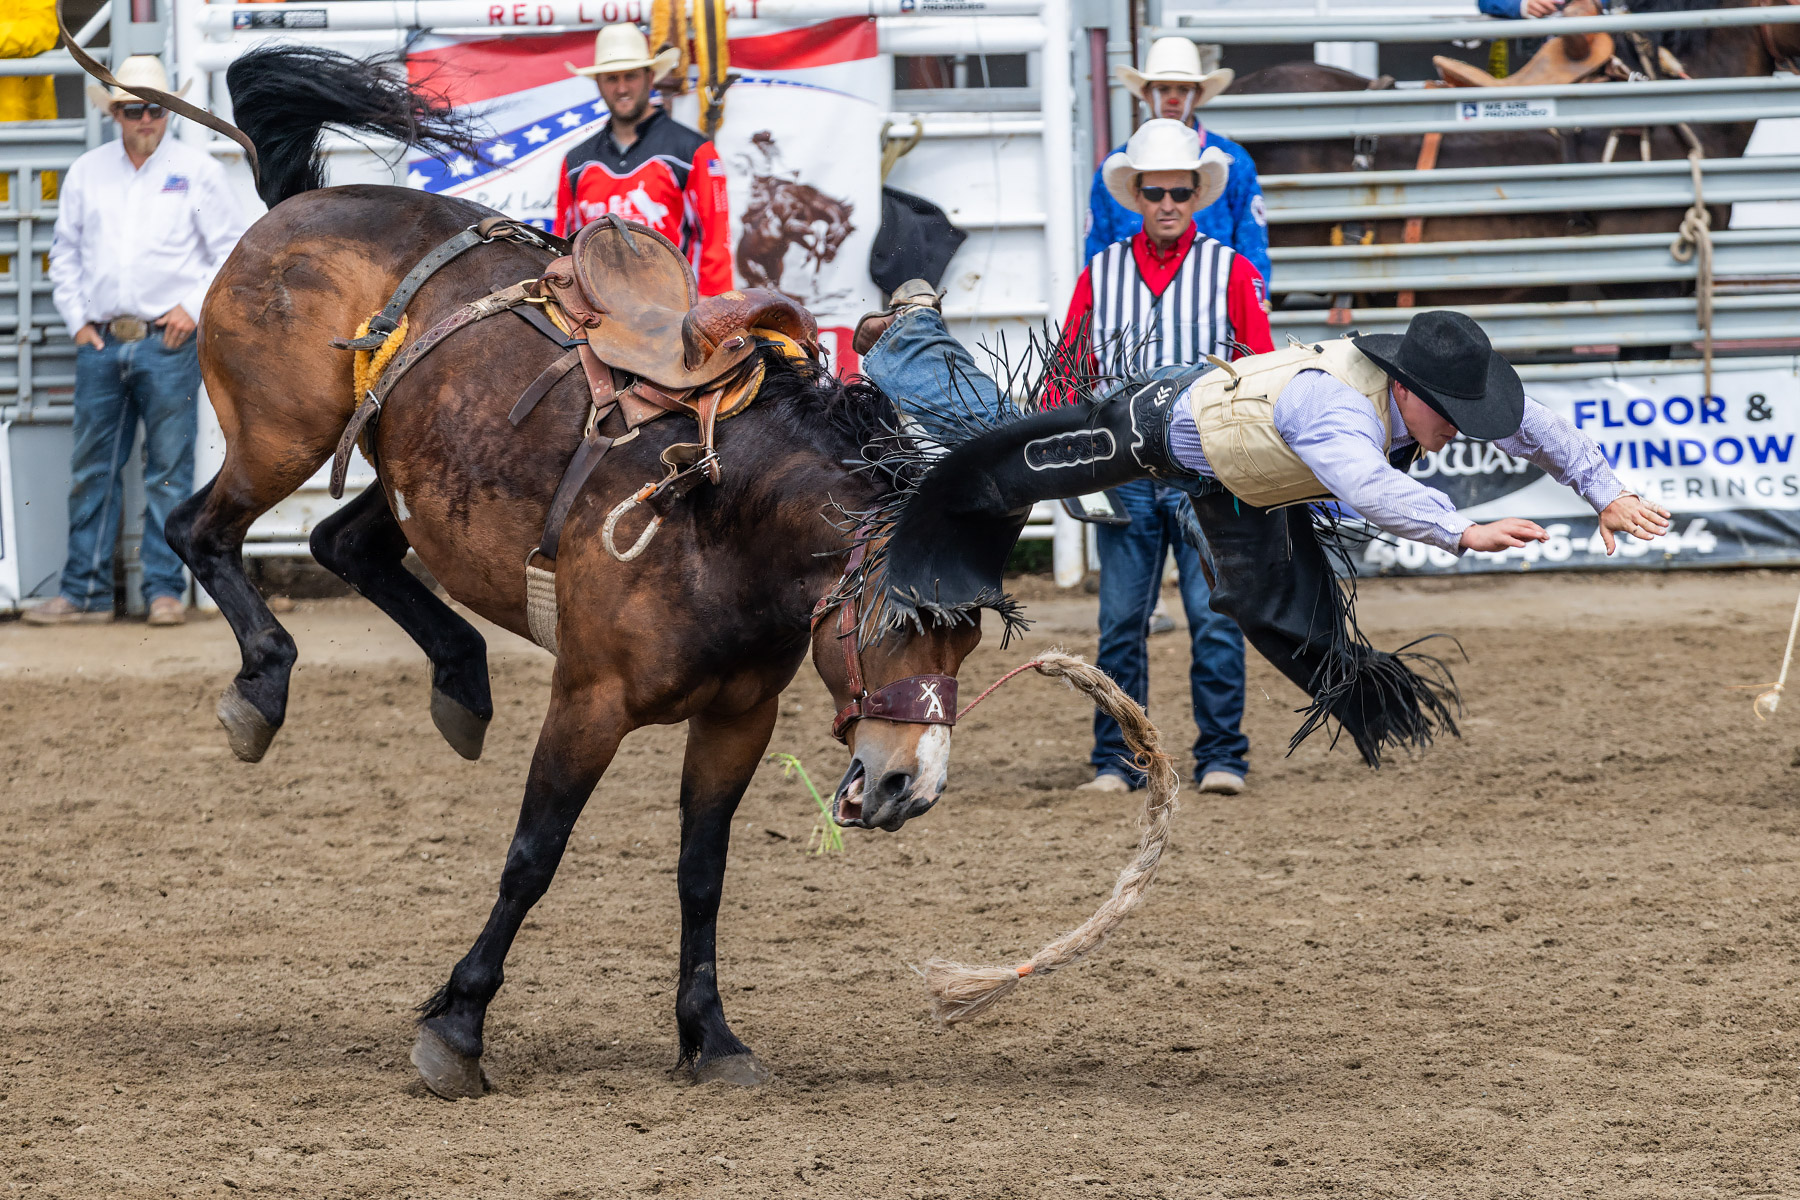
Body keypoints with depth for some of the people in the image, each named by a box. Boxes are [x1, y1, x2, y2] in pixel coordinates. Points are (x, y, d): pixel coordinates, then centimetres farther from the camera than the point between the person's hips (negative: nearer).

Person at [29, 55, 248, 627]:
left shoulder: (197, 171, 3)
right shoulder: (86, 173, 11)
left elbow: (233, 252, 5)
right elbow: (65, 254, 18)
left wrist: (194, 308, -5)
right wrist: (77, 319, 7)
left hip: (168, 343, -3)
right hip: (101, 343, 3)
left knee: (169, 472, -1)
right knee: (92, 470, 3)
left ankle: (165, 590, 4)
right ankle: (86, 591, 8)